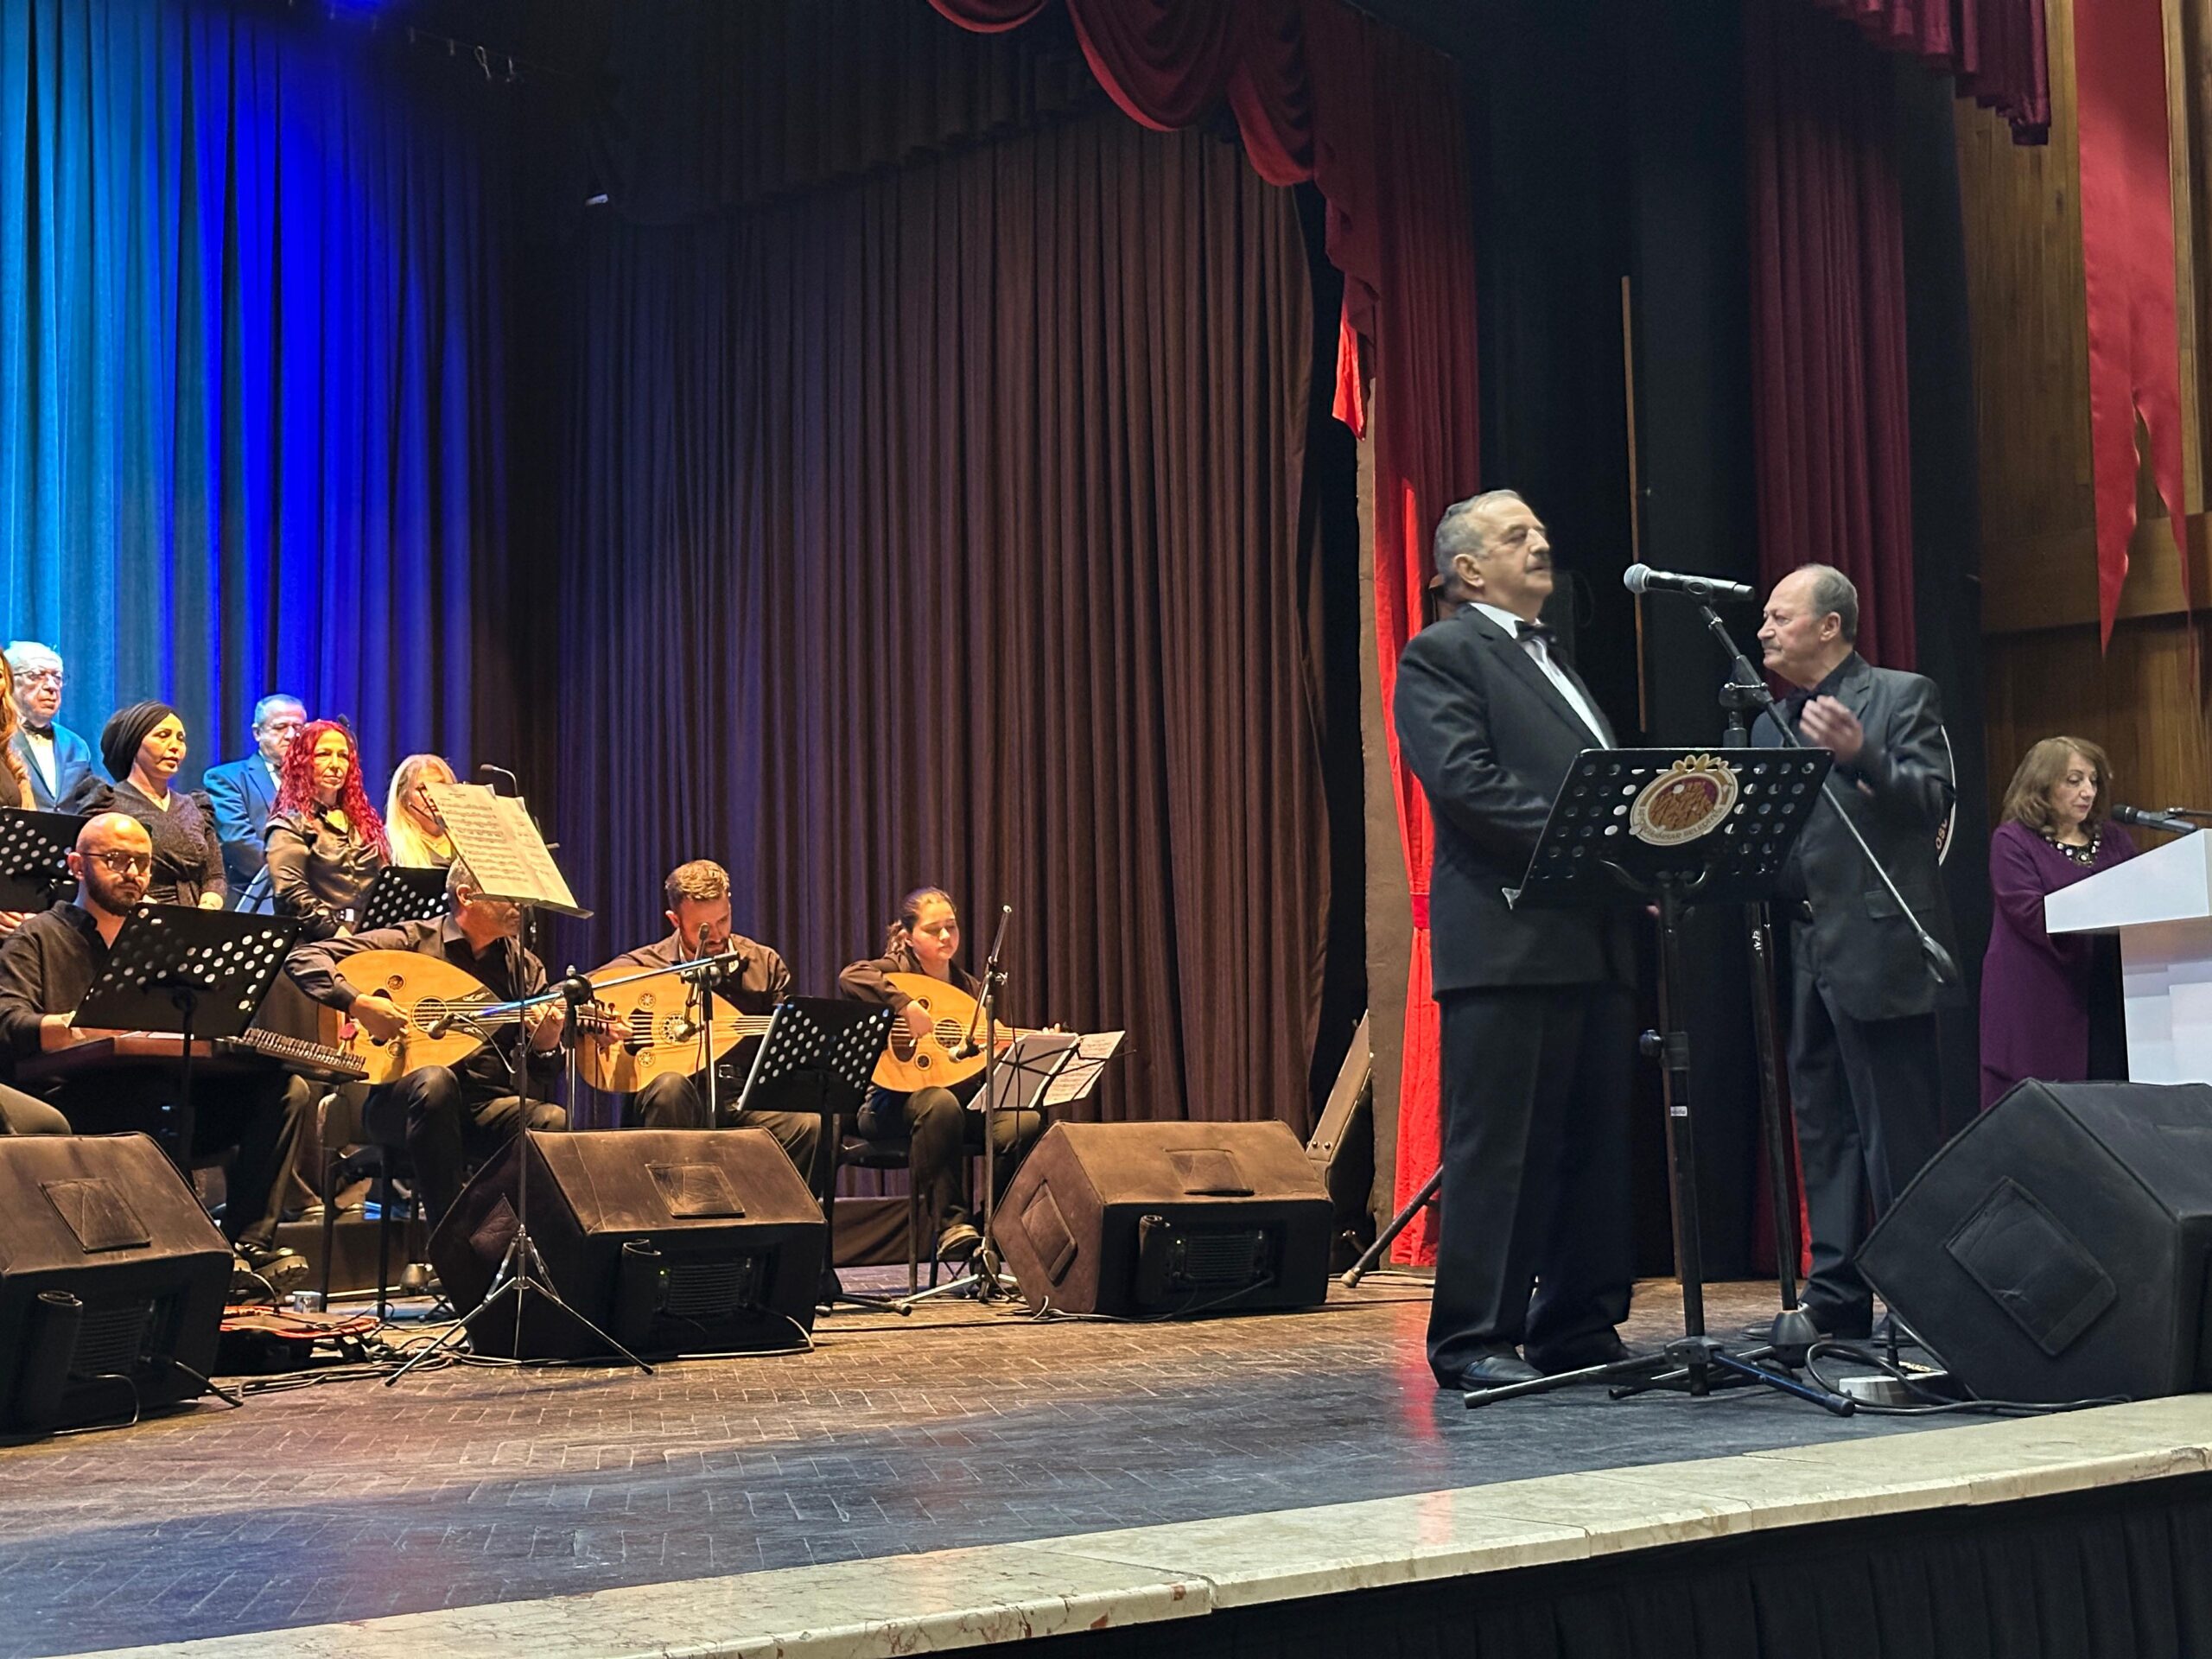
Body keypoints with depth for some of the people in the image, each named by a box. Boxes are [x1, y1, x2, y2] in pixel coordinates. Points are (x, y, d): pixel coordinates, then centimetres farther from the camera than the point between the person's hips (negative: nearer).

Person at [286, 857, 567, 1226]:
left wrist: (545, 1045, -11)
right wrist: (357, 1003, -19)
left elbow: (541, 1071, 13)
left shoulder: (524, 966, 12)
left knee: (555, 1121, -29)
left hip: (489, 1106, 3)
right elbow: (303, 958, -4)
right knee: (435, 1081, -38)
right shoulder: (413, 941, 1)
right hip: (404, 1102, -3)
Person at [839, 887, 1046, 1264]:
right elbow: (850, 977, -25)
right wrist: (907, 1007, -31)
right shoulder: (899, 970, 0)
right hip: (895, 1103, -5)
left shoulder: (974, 989, 16)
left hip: (965, 1099, 5)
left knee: (1026, 1122, -23)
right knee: (941, 1103, -39)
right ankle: (951, 1226, -32)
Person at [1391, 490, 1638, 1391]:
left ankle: (1578, 1327, 18)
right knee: (1497, 1146, -6)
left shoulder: (1552, 660, 26)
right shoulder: (1442, 655, -1)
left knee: (1594, 1144, 10)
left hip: (1592, 940, 9)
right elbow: (1464, 782, -15)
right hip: (1508, 940, -9)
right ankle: (1473, 1340, -1)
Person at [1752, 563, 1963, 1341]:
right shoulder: (1771, 723, 19)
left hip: (1879, 951, -8)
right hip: (1804, 958, 8)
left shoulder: (1903, 697, -1)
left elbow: (1934, 801, -13)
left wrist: (1859, 755, -27)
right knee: (1824, 1130, 10)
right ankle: (1836, 1297, 15)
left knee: (1899, 1134, -5)